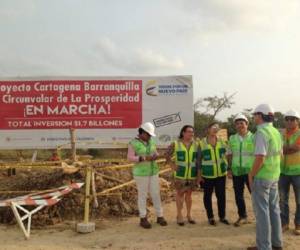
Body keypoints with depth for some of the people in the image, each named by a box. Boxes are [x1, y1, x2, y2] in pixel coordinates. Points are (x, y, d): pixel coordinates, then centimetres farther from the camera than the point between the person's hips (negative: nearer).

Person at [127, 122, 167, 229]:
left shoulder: (151, 142, 6)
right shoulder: (133, 143, -11)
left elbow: (155, 153, 11)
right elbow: (130, 158, -15)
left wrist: (155, 156, -12)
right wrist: (144, 158, -25)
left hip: (153, 171, 5)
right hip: (141, 173, -5)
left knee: (156, 194, 7)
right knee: (142, 195, 2)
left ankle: (160, 217, 18)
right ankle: (143, 219, 14)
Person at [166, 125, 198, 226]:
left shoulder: (196, 144, 1)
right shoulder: (175, 144, -4)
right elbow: (167, 156, 1)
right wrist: (173, 166, -5)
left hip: (192, 175, 2)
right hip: (180, 174, -2)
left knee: (189, 194, 11)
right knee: (180, 194, 5)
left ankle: (189, 215, 23)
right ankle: (179, 216, 16)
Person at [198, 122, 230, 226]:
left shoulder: (221, 141, 4)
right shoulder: (202, 143, -5)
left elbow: (227, 155, 9)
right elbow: (199, 160, -2)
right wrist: (199, 175, -4)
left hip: (221, 174, 2)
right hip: (207, 175, -2)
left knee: (221, 195, 7)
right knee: (208, 195, 8)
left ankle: (222, 216, 23)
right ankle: (210, 217, 23)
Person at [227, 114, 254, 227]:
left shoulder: (253, 138, -3)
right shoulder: (232, 138, 7)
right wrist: (229, 169, 7)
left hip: (250, 171, -4)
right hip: (236, 171, 4)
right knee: (238, 195, 10)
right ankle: (242, 216, 25)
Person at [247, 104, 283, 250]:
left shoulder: (261, 132, -18)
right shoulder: (276, 132, 9)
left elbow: (260, 157, -24)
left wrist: (251, 175, -13)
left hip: (262, 177, -8)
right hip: (274, 176, 8)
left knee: (262, 211, 0)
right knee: (274, 209, 16)